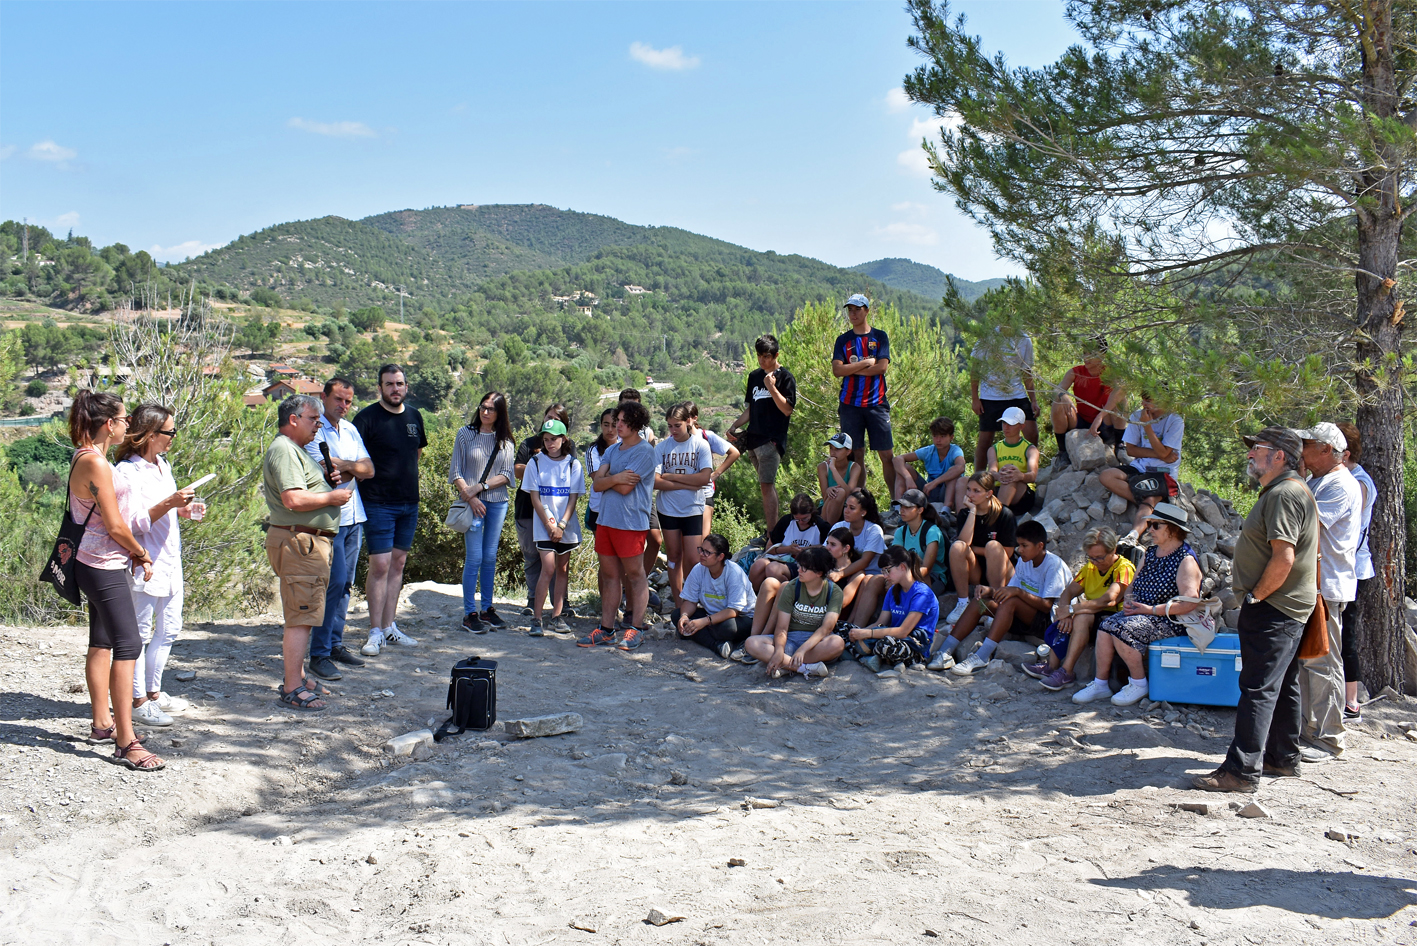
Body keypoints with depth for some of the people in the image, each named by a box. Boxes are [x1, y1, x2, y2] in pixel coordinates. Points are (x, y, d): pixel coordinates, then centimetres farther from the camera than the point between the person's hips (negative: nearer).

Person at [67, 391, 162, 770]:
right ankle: (126, 743, -9)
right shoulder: (95, 463, -20)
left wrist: (133, 553, 11)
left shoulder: (89, 458, 12)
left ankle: (101, 724, 29)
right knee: (128, 646, -10)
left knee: (102, 642, 18)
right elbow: (115, 526, -19)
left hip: (99, 564, 11)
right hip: (104, 567, -11)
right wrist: (142, 554, -4)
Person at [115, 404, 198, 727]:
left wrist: (183, 510, 8)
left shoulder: (162, 465, 13)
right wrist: (168, 504, -27)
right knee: (138, 634, 0)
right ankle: (137, 702, 9)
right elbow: (133, 523, -20)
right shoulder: (127, 471, -15)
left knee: (169, 629, 15)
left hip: (170, 561, 9)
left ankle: (153, 692, 27)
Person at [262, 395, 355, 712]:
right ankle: (293, 689, -8)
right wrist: (331, 497, -13)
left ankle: (296, 677, 27)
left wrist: (327, 480, 14)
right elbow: (294, 499, -25)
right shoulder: (283, 450, -14)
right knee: (301, 617, -11)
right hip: (298, 542, -11)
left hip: (310, 541, 11)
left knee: (303, 615, 18)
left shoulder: (296, 450, 21)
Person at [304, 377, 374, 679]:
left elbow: (369, 470, 8)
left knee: (345, 583, 10)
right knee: (335, 581, -12)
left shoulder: (350, 429, 16)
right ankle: (319, 654, -5)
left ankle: (335, 643, 19)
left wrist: (344, 466, -10)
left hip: (354, 516, 7)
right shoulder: (314, 430, -8)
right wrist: (354, 469, -3)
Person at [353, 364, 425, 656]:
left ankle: (389, 627, 19)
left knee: (398, 564, 11)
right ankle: (375, 632, 2)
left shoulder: (414, 416, 11)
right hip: (378, 503, -6)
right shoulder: (367, 417, -7)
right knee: (380, 565, -7)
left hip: (409, 502, 6)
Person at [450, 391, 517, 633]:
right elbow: (455, 472, 0)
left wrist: (480, 486, -11)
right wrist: (470, 496, -11)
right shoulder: (465, 434, 1)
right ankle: (469, 614, 0)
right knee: (474, 558, -6)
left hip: (498, 502, 3)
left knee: (490, 557, 7)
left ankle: (487, 609, 17)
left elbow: (508, 475, 2)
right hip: (472, 502, -3)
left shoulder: (504, 440, 7)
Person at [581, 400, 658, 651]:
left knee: (634, 575, 1)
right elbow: (597, 484, 6)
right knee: (609, 575, 10)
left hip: (631, 522, -8)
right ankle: (606, 629, 15)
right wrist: (615, 478, -11)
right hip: (605, 520, 8)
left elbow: (625, 488, -16)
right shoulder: (612, 451, 16)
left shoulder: (644, 451, -8)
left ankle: (636, 629, 7)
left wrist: (608, 479, 1)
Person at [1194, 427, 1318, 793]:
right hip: (1284, 608, 11)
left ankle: (1242, 770, -10)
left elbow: (1284, 558, -26)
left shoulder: (1285, 494, -18)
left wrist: (1255, 596, -17)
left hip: (1273, 609, -11)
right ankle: (1283, 757, 28)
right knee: (1282, 686, 18)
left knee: (1258, 688, -11)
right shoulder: (1284, 492, 17)